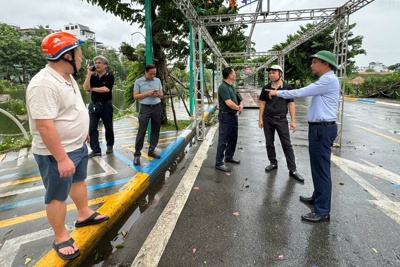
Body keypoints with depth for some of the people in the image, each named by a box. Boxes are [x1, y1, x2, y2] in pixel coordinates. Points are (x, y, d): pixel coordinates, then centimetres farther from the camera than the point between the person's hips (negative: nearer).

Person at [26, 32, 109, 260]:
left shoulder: (67, 77, 5)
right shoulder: (44, 84, -27)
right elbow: (44, 125, -30)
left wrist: (84, 132, 24)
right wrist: (62, 158, -29)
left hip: (78, 146, 10)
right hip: (57, 153, -9)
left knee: (79, 181, 24)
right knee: (58, 196, 7)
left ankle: (84, 214, 45)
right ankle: (61, 238, 26)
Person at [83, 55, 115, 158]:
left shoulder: (109, 76, -4)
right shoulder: (93, 77, 7)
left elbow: (106, 89, -19)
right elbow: (85, 88, -7)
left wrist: (92, 88, -6)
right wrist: (89, 73, -8)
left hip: (106, 105, -3)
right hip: (93, 105, 3)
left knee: (108, 127, 10)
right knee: (92, 128, -1)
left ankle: (110, 145, 28)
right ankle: (95, 149, 5)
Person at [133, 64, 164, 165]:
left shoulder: (158, 80, 9)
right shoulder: (138, 81, -2)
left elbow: (161, 94, 13)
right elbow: (135, 96, -4)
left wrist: (158, 94, -10)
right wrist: (147, 93, -17)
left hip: (157, 107, 4)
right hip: (145, 108, -4)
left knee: (155, 130, 8)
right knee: (141, 131, -6)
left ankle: (151, 150, 22)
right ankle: (137, 154, 0)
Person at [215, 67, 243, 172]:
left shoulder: (231, 86, 12)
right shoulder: (223, 87, -18)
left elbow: (237, 98, 19)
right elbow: (229, 103, -25)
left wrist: (241, 105, -3)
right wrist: (238, 108, -7)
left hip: (233, 115, 10)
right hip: (226, 116, -10)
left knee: (233, 138, 18)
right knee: (223, 140, -5)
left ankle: (229, 157, 33)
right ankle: (219, 163, 3)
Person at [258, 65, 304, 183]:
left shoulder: (287, 88, -2)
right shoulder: (266, 88, 3)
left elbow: (291, 104, -1)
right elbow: (262, 103, 6)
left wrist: (293, 120, -5)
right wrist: (260, 118, 0)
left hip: (281, 120, -2)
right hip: (268, 119, 3)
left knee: (287, 145, -1)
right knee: (269, 143, 10)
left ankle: (292, 170, 5)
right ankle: (273, 163, 27)